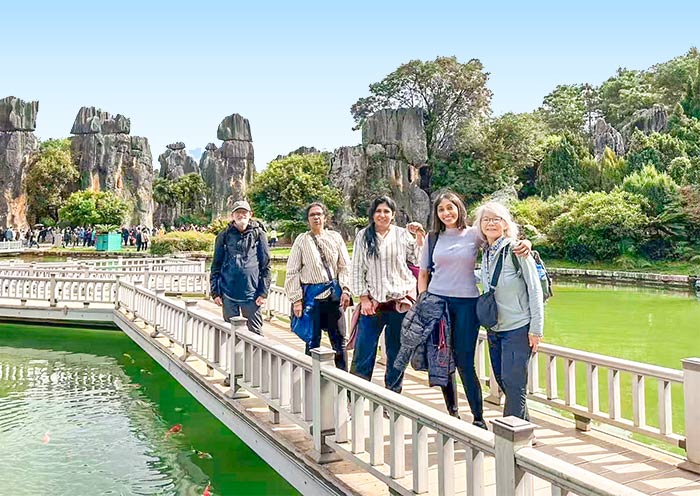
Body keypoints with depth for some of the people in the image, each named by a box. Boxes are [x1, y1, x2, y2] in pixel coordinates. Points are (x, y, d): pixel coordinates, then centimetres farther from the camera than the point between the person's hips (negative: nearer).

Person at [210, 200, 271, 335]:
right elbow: (216, 266, 9)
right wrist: (215, 292, 3)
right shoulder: (224, 236, 6)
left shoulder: (258, 234, 3)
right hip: (228, 293, 1)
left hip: (251, 293, -1)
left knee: (255, 332, 4)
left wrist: (263, 292, -2)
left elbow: (266, 265, 3)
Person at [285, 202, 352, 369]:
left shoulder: (335, 237, 7)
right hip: (311, 294, -2)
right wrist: (296, 299, -6)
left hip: (334, 293, 2)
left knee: (339, 340, 7)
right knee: (312, 341, 4)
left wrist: (345, 289, -8)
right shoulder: (301, 241, 2)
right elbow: (292, 272, 0)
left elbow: (345, 266, 6)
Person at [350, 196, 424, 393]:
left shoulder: (403, 234, 5)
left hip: (400, 301, 1)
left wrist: (420, 237, -8)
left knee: (396, 352, 9)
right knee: (363, 351, -3)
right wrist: (363, 298, -1)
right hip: (372, 302, 0)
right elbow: (357, 270, 5)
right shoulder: (363, 236, 6)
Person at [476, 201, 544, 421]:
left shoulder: (516, 250, -13)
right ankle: (525, 424, 30)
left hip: (518, 328, -7)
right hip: (494, 329, 7)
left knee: (513, 383, -5)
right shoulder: (485, 253, 7)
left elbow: (535, 289, -13)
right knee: (502, 381, 14)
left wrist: (536, 329, -14)